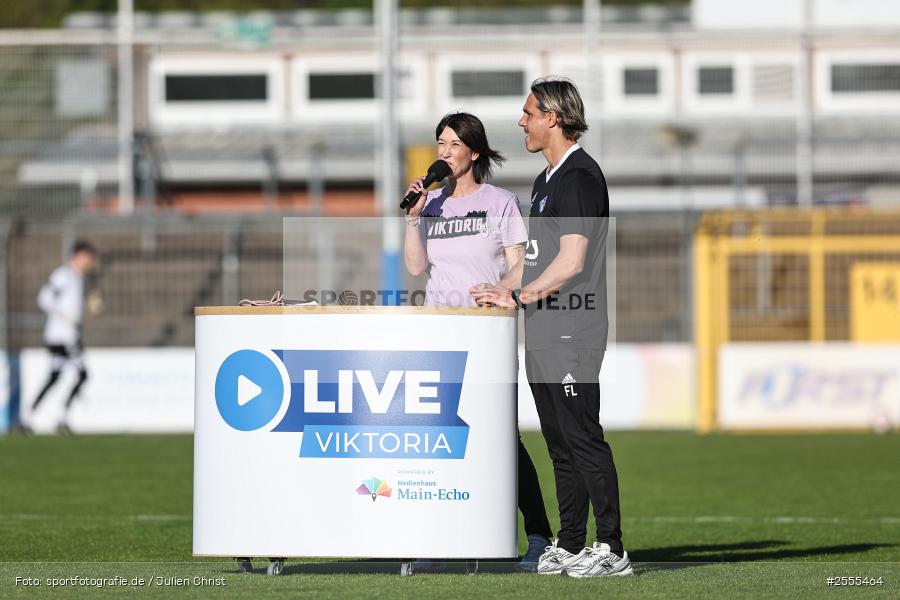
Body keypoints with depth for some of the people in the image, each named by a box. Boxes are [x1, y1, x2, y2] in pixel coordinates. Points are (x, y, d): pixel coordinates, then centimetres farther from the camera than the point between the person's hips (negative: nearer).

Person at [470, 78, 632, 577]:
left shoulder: (579, 176, -13)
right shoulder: (548, 178, 19)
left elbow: (571, 261, -20)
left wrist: (519, 296, -15)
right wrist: (502, 289, 16)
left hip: (571, 334, -10)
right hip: (544, 335, 10)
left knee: (583, 439, -10)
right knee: (560, 444, 12)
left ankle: (611, 549, -8)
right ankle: (570, 545, 17)